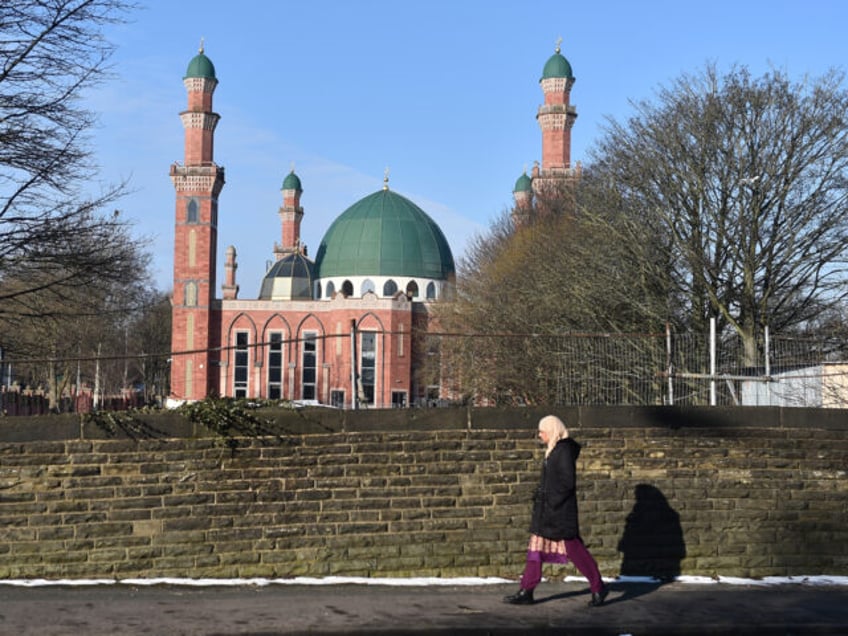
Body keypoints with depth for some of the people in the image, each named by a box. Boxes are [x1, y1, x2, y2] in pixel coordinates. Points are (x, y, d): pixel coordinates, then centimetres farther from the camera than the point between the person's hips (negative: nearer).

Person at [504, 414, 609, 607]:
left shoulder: (565, 450, -15)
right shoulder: (552, 450, 14)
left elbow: (568, 482, -21)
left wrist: (553, 502, -20)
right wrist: (539, 497, 13)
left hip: (560, 510, -10)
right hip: (547, 511, 10)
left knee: (574, 548, -3)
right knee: (536, 547, 8)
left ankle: (598, 588, 9)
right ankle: (526, 592, 12)